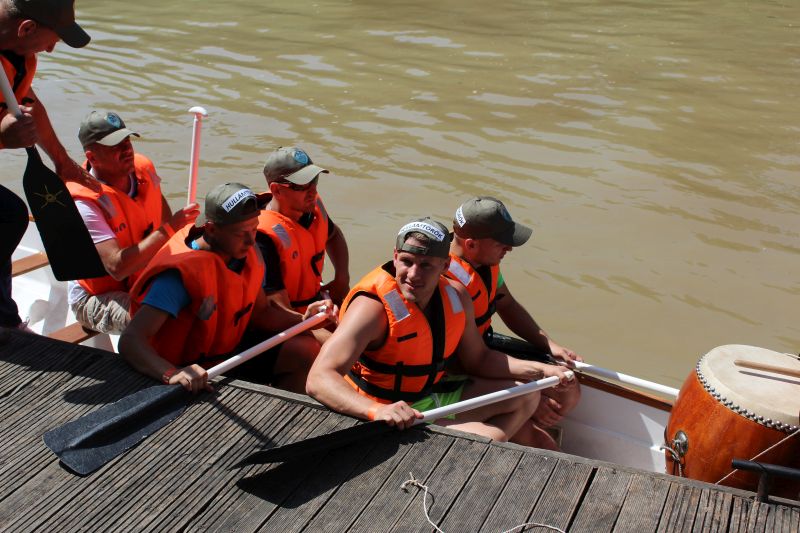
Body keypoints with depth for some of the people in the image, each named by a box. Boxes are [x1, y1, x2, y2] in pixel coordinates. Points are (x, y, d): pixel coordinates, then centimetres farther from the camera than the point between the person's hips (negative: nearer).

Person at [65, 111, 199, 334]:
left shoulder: (143, 168, -5)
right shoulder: (84, 203, -26)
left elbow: (160, 204, 19)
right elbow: (117, 267, -35)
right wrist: (169, 229, -33)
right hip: (97, 298, -7)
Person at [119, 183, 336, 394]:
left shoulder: (247, 254, -3)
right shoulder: (181, 273, -27)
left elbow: (261, 313, 7)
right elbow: (130, 340, -34)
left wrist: (304, 317, -12)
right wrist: (171, 374, -53)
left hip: (230, 354, 8)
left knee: (308, 350, -2)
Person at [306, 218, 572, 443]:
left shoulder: (456, 296, -4)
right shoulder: (373, 307, -27)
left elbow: (478, 360, 11)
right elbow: (318, 379, -36)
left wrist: (541, 370, 0)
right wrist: (376, 410, -53)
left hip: (435, 395, 8)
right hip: (392, 417, -8)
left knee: (527, 395, 13)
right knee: (491, 438, -22)